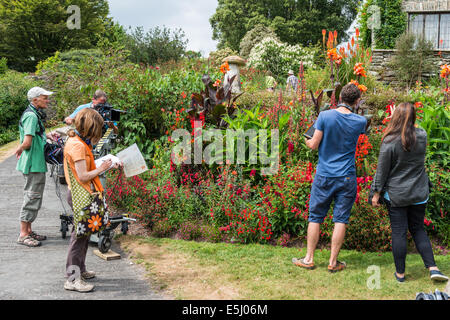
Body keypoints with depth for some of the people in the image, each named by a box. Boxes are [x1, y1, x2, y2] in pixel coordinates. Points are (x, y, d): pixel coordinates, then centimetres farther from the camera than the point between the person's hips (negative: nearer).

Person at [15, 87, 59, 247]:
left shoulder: (35, 115, 14)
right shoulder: (31, 116, -18)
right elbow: (27, 142, -23)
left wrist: (47, 135, 14)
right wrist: (20, 150, -5)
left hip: (36, 163, 10)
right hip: (33, 164, -10)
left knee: (32, 197, 16)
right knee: (32, 198, -5)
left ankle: (28, 231, 26)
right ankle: (23, 235, 2)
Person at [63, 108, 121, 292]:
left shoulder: (78, 142, 11)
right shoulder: (78, 146, -20)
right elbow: (83, 176, -23)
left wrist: (99, 167, 6)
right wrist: (101, 169, -11)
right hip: (80, 196, -10)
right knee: (80, 235, -4)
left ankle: (80, 270, 31)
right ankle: (72, 279, 2)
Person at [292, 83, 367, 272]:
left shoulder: (325, 116, -9)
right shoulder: (360, 121, -4)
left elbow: (314, 145, -7)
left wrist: (307, 141, 15)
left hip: (324, 176, 0)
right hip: (347, 178, 0)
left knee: (315, 217, 10)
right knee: (341, 220, 7)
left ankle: (309, 259, 16)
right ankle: (333, 262, 11)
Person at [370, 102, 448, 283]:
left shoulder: (390, 141, -16)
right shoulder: (422, 136, -4)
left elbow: (382, 171, -11)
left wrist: (376, 194, 0)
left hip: (396, 195, -4)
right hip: (419, 194, 4)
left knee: (399, 232, 5)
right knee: (418, 229, 17)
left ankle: (400, 273, 14)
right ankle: (432, 268, 9)